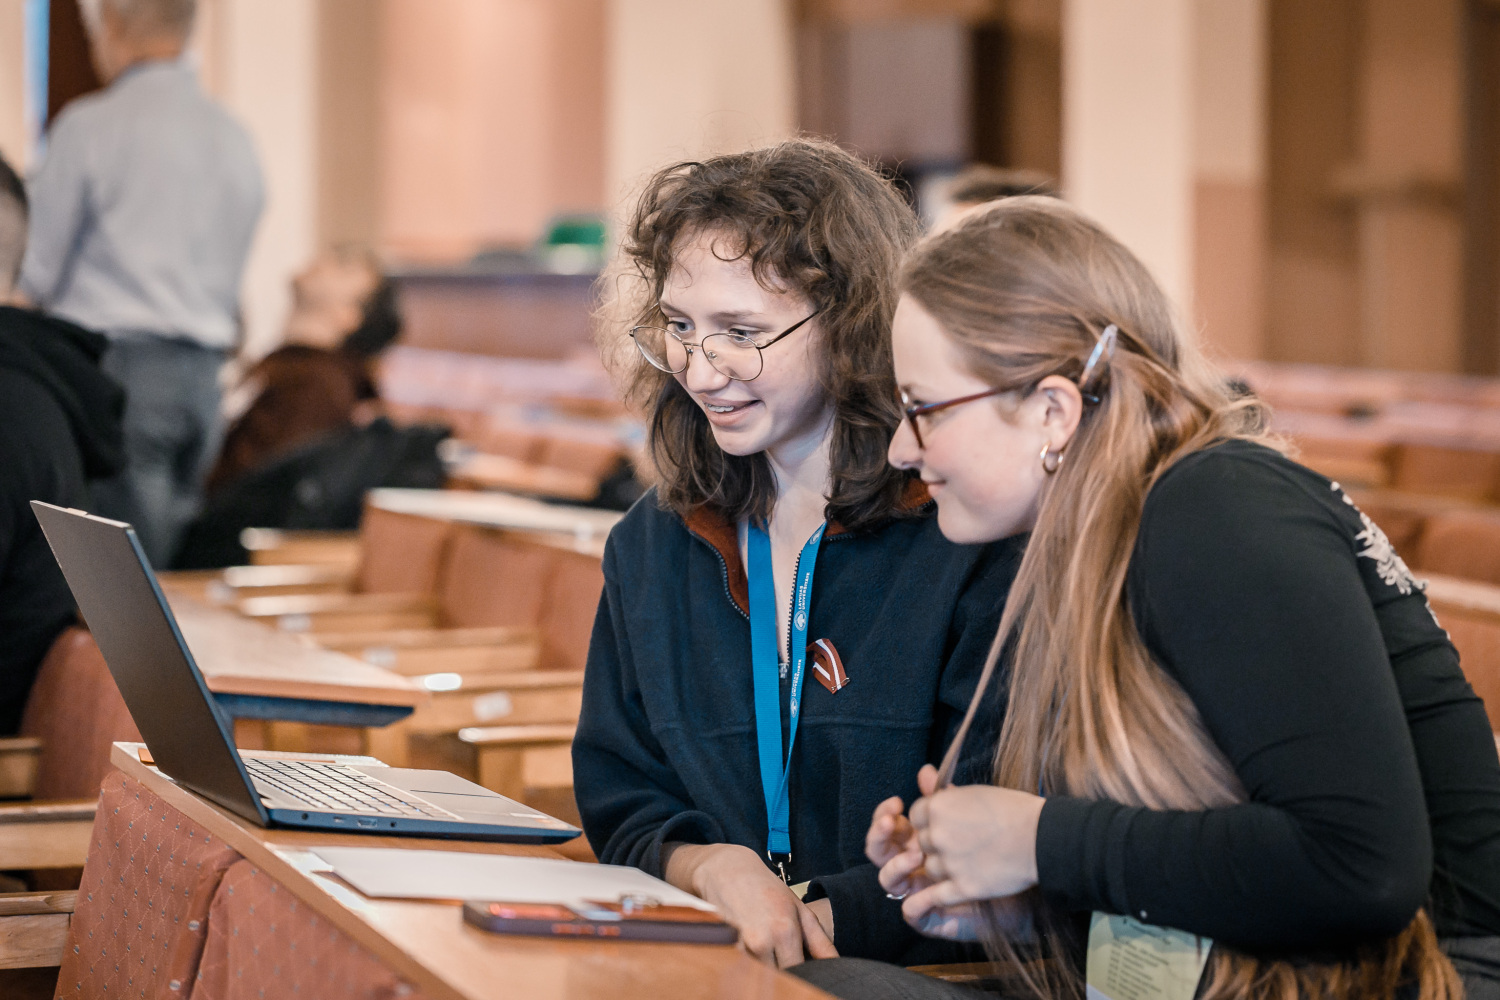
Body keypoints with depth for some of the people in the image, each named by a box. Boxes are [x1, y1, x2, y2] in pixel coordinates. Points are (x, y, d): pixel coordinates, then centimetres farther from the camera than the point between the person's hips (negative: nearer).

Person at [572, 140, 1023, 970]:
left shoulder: (970, 533, -8)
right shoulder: (649, 548, 11)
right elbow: (619, 801, 10)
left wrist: (826, 916, -23)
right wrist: (709, 866, -11)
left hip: (919, 967, -3)